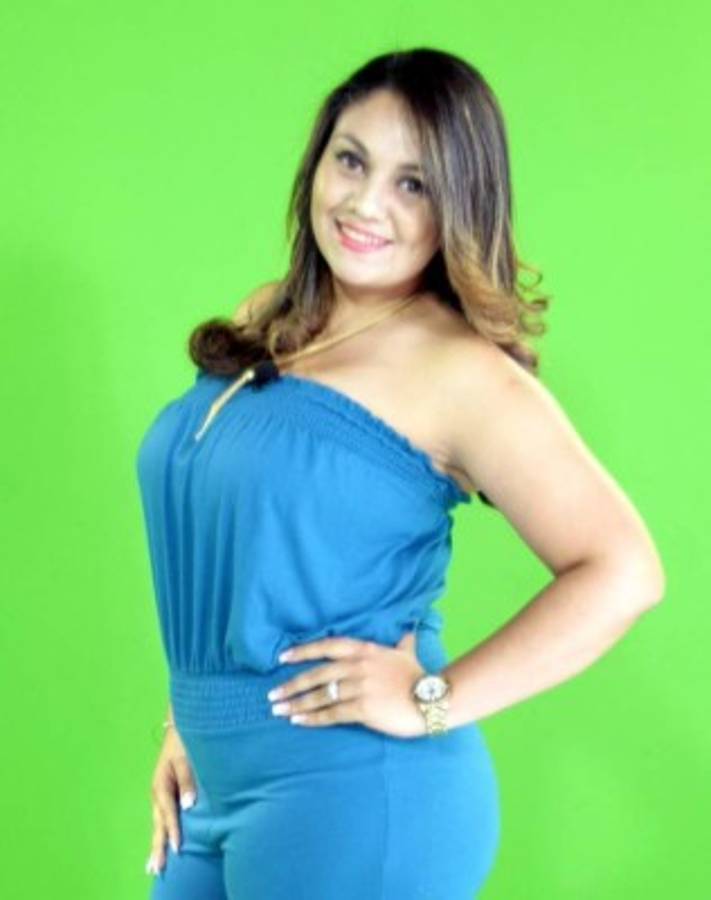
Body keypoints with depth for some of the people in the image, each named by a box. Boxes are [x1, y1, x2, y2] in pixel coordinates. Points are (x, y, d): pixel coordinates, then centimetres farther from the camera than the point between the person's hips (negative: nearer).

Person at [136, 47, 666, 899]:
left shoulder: (457, 370, -14)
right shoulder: (261, 326, 8)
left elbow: (622, 571, -21)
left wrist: (435, 702, -19)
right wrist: (186, 721, 12)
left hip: (357, 793, -7)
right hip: (220, 784, 7)